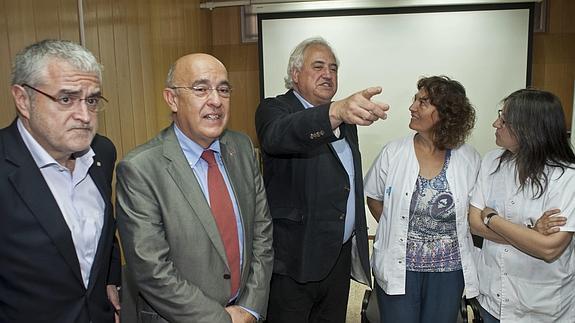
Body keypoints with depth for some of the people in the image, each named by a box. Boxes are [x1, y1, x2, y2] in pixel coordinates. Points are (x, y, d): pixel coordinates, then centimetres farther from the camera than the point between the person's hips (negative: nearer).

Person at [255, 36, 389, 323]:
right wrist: (336, 112, -50)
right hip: (294, 260, -6)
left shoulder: (346, 117, 13)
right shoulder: (273, 109, -8)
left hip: (341, 255, 6)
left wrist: (359, 233, 15)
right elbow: (276, 135, -34)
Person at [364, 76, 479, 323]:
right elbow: (374, 197, 6)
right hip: (399, 267, -1)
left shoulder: (470, 159, -5)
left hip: (449, 269, 1)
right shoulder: (393, 152, -6)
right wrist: (395, 231, 2)